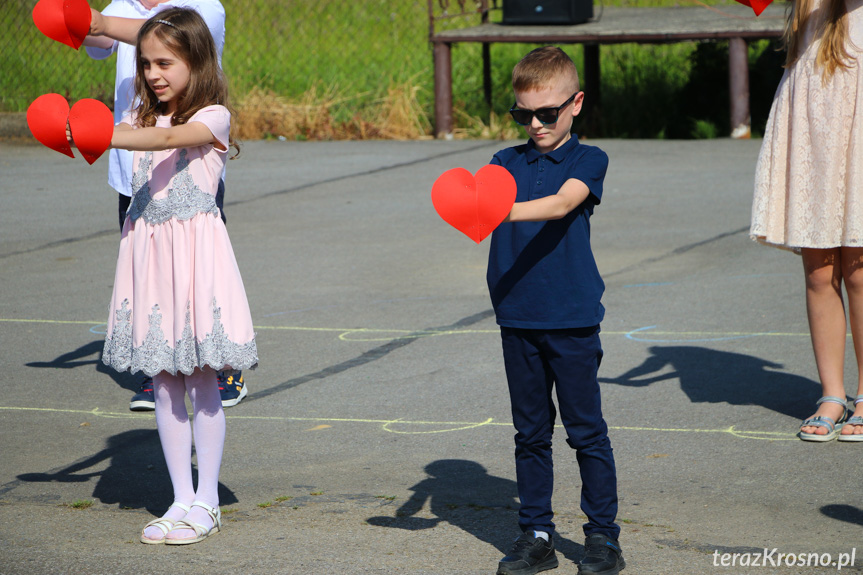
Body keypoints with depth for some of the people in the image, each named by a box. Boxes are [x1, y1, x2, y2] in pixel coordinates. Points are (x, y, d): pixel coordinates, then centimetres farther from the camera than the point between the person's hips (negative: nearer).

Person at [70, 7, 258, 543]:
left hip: (193, 247, -5)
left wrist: (104, 135, -38)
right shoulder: (144, 116, 13)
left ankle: (207, 502, 9)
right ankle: (182, 499, 15)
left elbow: (170, 139, -24)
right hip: (147, 248, 6)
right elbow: (128, 135, -5)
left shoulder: (212, 117, -5)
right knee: (165, 383, 7)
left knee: (200, 379, 0)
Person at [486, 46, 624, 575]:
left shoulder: (588, 160, -2)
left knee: (586, 431, 2)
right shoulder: (507, 163, 10)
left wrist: (507, 210, -36)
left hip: (572, 319, -3)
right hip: (518, 319, 3)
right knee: (531, 432, 10)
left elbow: (562, 204, -20)